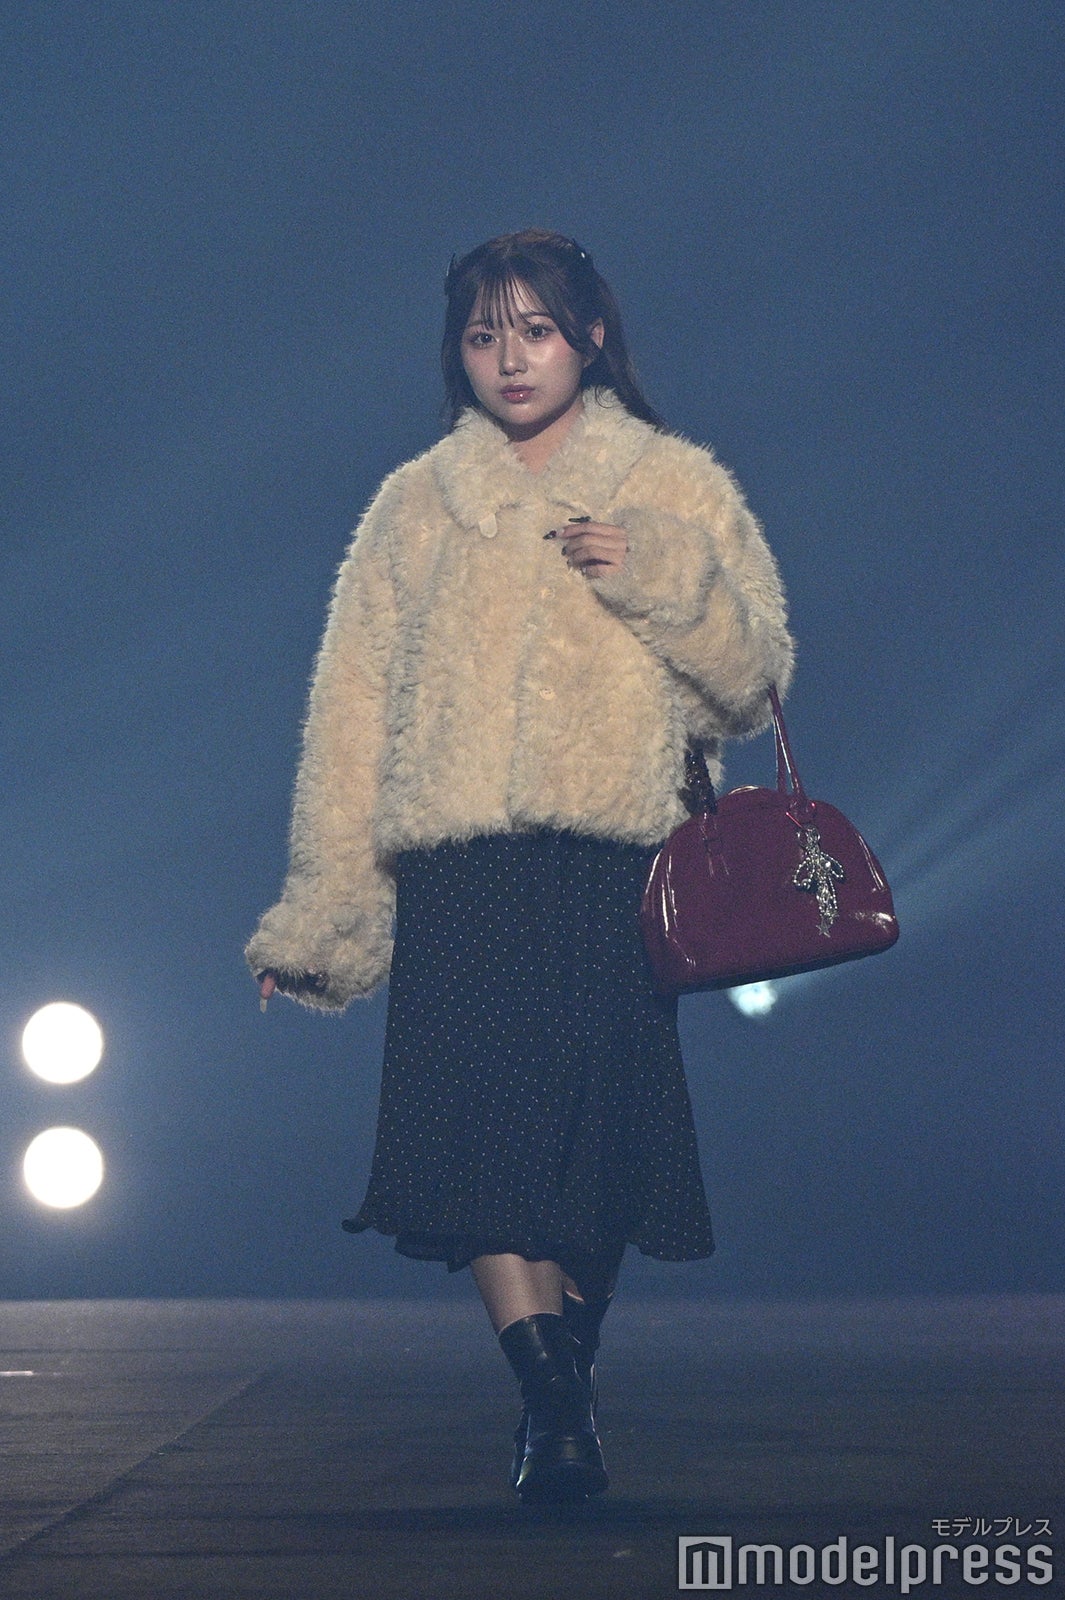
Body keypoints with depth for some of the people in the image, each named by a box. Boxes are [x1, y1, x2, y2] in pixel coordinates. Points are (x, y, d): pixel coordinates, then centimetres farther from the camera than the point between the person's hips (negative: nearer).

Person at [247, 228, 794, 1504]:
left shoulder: (678, 491, 15)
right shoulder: (414, 509, 19)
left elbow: (753, 678, 9)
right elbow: (352, 708, 16)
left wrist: (658, 579, -8)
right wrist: (326, 904, 10)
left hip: (618, 868, -1)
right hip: (461, 870, 1)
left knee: (599, 1129, -5)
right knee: (481, 1121, -17)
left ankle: (558, 1386, 12)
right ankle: (557, 1404, -22)